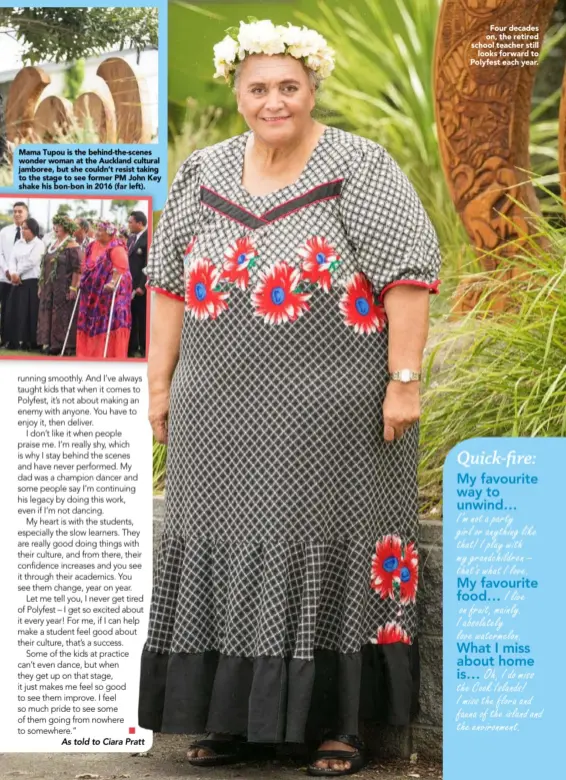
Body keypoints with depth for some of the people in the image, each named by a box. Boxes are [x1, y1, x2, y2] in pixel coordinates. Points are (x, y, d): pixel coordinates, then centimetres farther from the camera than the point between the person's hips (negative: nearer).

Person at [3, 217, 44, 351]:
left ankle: (29, 341, -4)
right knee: (14, 310, 2)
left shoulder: (39, 244, -3)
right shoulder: (18, 243, 16)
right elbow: (12, 259, 6)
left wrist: (18, 274, -6)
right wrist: (13, 274, -12)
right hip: (17, 282, 6)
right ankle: (14, 340, 5)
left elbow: (31, 262, -12)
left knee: (29, 312, -7)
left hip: (31, 282, -6)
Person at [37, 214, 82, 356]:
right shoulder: (51, 245, 15)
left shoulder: (72, 245, -10)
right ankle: (51, 344, 15)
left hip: (64, 289, -8)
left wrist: (73, 288, -20)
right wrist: (41, 286, 15)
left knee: (64, 316, -5)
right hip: (49, 289, 8)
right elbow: (45, 267, 19)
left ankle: (67, 346, 0)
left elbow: (77, 269, -15)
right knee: (49, 315, 8)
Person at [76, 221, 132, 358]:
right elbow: (87, 267, 19)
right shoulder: (92, 246, 12)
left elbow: (120, 269, -19)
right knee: (91, 324, 9)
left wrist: (113, 283, -30)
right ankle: (91, 354, 16)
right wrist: (83, 281, 8)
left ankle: (112, 355, -7)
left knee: (112, 324, -9)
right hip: (94, 292, 8)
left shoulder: (116, 248, -11)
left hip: (112, 291, -8)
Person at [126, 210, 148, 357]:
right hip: (130, 286, 8)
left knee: (143, 319, 1)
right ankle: (132, 348, 17)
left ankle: (144, 349, 9)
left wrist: (142, 286, -19)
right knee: (131, 319, 10)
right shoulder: (131, 238, 16)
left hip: (141, 287, -8)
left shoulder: (147, 238, -12)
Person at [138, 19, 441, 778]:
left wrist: (404, 380, -15)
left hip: (332, 412, -4)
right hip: (221, 415, 5)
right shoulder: (202, 175, 9)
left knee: (330, 552, 1)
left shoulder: (359, 170, -5)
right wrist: (160, 386, 8)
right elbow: (169, 284, 12)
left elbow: (410, 273, -10)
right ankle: (232, 715, 19)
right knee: (226, 551, 7)